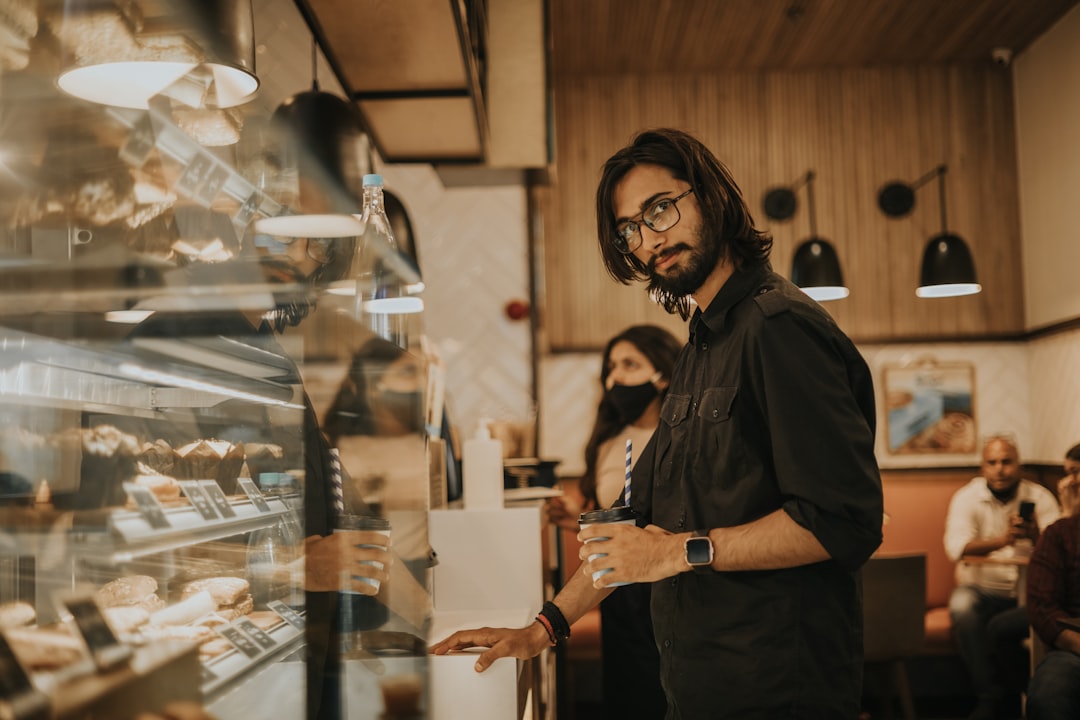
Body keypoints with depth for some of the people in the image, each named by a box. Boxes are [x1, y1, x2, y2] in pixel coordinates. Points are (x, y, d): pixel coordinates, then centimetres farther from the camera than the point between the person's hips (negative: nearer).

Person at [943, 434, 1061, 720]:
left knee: (998, 627, -32)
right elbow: (956, 547, -17)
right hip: (982, 590, 1)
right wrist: (1003, 539, -34)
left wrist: (1036, 536, -34)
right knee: (962, 607, -33)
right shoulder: (966, 498, 1)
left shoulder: (1040, 497, 3)